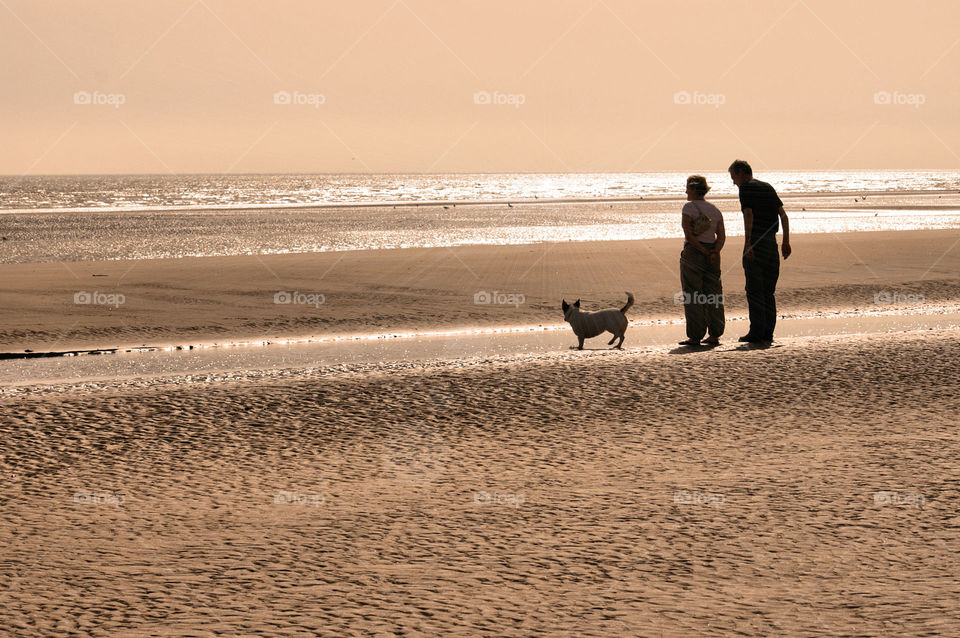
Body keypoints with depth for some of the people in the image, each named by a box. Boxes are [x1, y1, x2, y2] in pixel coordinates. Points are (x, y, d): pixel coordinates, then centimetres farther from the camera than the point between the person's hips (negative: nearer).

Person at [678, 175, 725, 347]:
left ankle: (694, 337, -5)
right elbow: (722, 236, 3)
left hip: (693, 253, -6)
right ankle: (715, 335, 9)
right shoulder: (715, 210, 12)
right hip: (713, 254, 6)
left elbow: (688, 234, -16)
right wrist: (714, 252, -9)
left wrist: (703, 251, -10)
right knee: (713, 295, 9)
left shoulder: (689, 207, -7)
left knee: (692, 296, -3)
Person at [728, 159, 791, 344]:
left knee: (754, 289, -5)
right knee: (768, 291, 9)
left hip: (755, 242, -7)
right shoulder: (768, 188, 19)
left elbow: (748, 215, -16)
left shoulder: (746, 187, -3)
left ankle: (757, 332, -8)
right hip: (771, 242, 7)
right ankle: (768, 333, 7)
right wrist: (786, 241, 12)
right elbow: (783, 214, 13)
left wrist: (747, 244, -22)